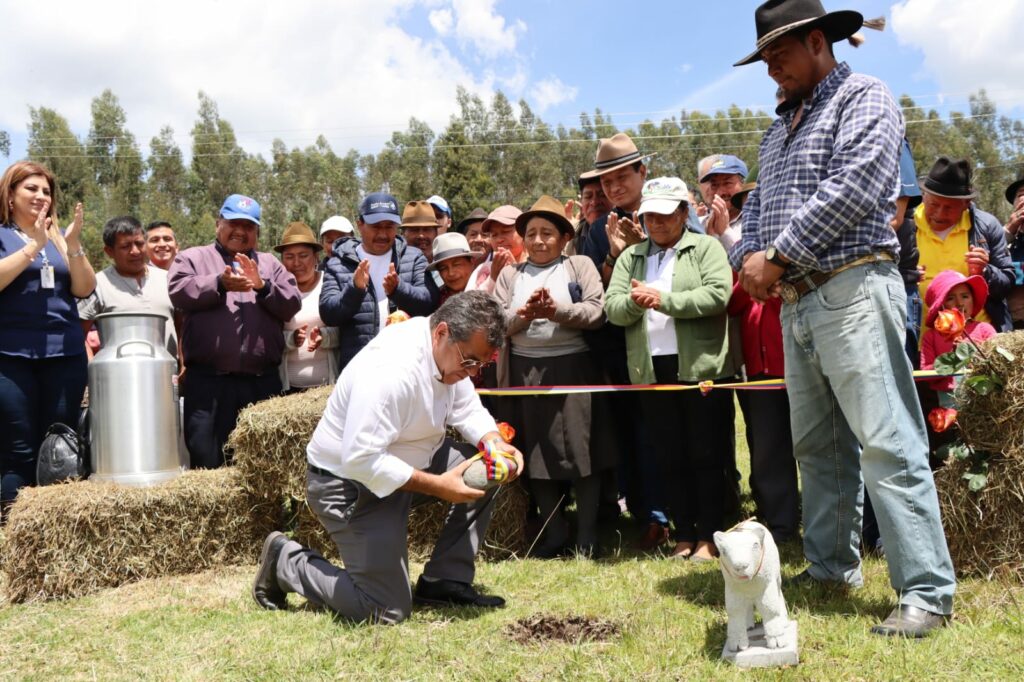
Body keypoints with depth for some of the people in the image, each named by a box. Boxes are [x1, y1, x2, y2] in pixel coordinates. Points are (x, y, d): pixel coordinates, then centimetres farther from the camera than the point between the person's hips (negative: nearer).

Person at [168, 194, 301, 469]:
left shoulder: (270, 264, 20)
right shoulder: (193, 257, 13)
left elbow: (292, 304, 7)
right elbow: (178, 291, -5)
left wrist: (262, 286, -8)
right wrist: (220, 283, -15)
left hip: (263, 383, 3)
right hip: (208, 381, -2)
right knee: (207, 463, 0)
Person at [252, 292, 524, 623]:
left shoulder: (450, 349, -7)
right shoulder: (391, 369, -34)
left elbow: (468, 409, 6)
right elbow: (360, 460, -35)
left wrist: (496, 444, -15)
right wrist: (437, 485, -32)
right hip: (350, 481, -9)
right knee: (387, 611, -8)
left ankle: (444, 581, 7)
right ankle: (286, 561, 11)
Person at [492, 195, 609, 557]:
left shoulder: (580, 266, 5)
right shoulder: (510, 274, 13)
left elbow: (597, 310, -8)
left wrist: (557, 311, -19)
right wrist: (523, 314, -15)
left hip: (572, 367, -3)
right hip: (525, 370, 3)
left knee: (580, 449, 0)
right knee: (536, 454, 7)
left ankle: (587, 535, 12)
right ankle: (554, 533, 20)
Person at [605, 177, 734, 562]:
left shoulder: (706, 248, 3)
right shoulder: (630, 257, 16)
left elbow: (718, 294, -13)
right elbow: (612, 307, 6)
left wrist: (663, 299, -17)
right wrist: (634, 302, -15)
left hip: (700, 366, -4)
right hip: (650, 369, 4)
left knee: (704, 453, 2)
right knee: (668, 458, 9)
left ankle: (708, 536, 11)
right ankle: (684, 536, 19)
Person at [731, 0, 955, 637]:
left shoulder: (864, 98, -1)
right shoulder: (780, 129, 23)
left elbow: (853, 188, -15)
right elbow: (760, 202, 21)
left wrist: (777, 256, -13)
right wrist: (749, 257, -1)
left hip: (853, 291, -8)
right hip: (797, 301, 8)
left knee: (887, 445, -10)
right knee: (818, 445, 12)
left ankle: (928, 593, -6)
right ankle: (831, 566, 23)